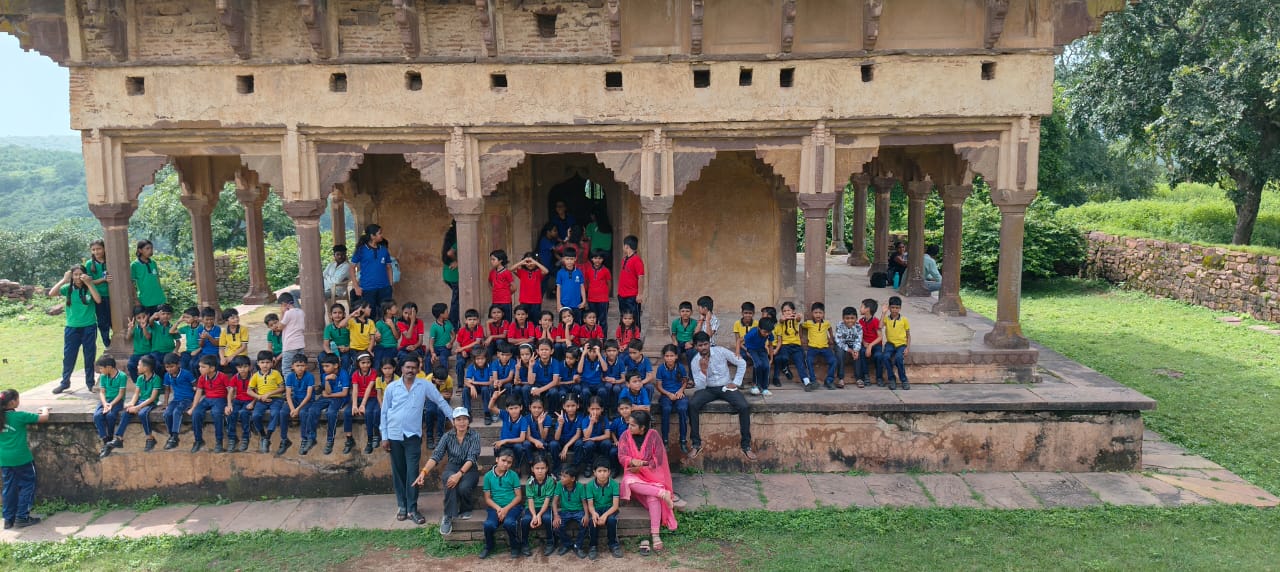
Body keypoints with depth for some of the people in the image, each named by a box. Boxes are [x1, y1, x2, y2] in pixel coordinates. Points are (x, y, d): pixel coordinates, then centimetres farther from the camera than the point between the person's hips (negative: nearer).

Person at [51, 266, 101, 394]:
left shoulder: (89, 288, -1)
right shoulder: (68, 288, 1)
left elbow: (98, 300, -18)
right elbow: (51, 293, -14)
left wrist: (88, 284, -19)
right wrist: (64, 280, -14)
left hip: (89, 327, -1)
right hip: (72, 328, 1)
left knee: (89, 356, 6)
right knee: (68, 356, 6)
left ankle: (90, 383, 17)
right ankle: (65, 382, 19)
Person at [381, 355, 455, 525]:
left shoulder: (425, 386, -1)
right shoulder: (392, 387, 1)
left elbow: (441, 402, 6)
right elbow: (384, 412, 4)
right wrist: (384, 436, 1)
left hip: (413, 435, -1)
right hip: (394, 435, 1)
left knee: (412, 472, -6)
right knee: (398, 472, 8)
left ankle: (412, 509, 0)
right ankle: (402, 506, 19)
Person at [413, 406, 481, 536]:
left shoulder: (474, 435, -9)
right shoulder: (448, 436, -2)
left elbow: (471, 458, -19)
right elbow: (436, 456, -13)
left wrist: (459, 474, -35)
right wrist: (424, 472, -32)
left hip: (469, 469, -1)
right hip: (452, 467, 1)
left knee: (463, 487, -34)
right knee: (450, 481, -36)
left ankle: (465, 510, -1)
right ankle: (448, 516, -26)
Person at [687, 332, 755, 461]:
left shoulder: (720, 351, -9)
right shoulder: (695, 362, -7)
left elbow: (741, 363, -1)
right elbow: (700, 387, -12)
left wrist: (736, 383, -6)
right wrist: (703, 369, -26)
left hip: (726, 387, 0)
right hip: (707, 389, 1)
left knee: (744, 407, -27)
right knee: (692, 405, -30)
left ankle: (746, 446, -14)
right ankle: (696, 444, -18)